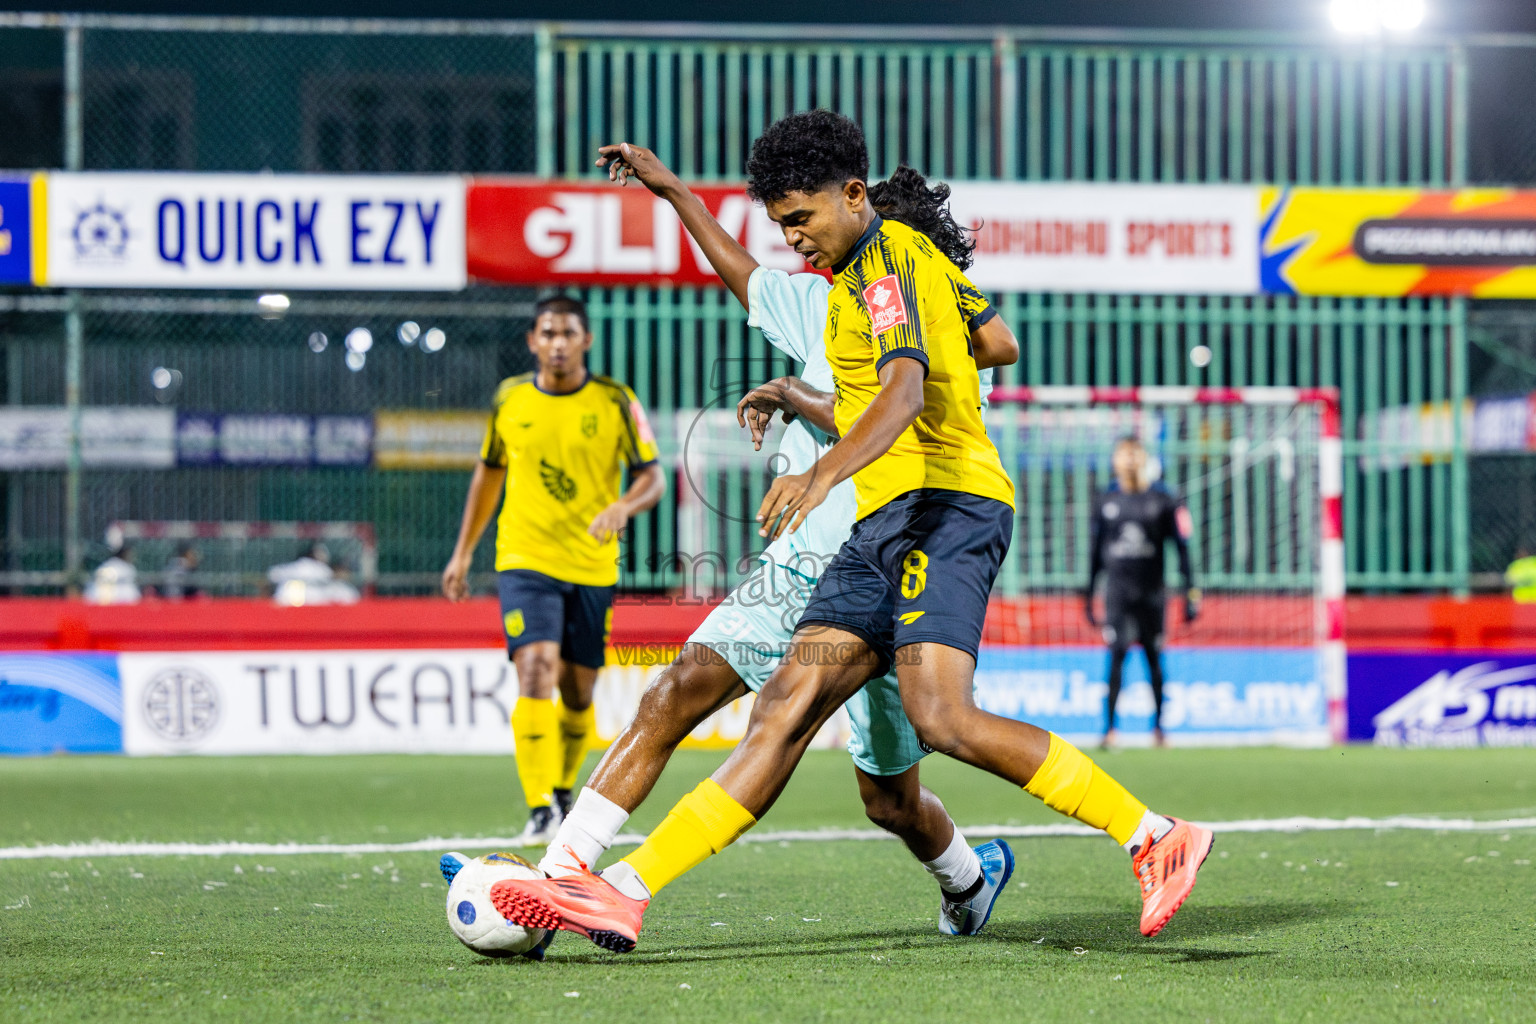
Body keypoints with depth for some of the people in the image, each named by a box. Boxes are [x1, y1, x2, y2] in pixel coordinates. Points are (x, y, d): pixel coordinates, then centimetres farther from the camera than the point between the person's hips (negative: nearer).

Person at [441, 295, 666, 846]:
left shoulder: (616, 402, -3)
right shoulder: (510, 399, 3)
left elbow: (653, 477, -1)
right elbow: (489, 473, 16)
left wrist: (623, 507, -24)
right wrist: (463, 552, 16)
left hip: (593, 567, 1)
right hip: (525, 561, -1)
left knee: (577, 692, 8)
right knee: (536, 672, -19)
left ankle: (563, 794, 34)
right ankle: (540, 813, -22)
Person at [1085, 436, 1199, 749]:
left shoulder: (1164, 500, 3)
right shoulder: (1106, 501, 8)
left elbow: (1182, 546, 4)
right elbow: (1095, 550, 15)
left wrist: (1191, 590, -1)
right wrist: (1089, 593, 16)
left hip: (1151, 590, 0)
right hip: (1117, 589, 0)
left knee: (1155, 658, 5)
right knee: (1116, 654, -12)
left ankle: (1158, 726, 19)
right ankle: (1110, 728, -14)